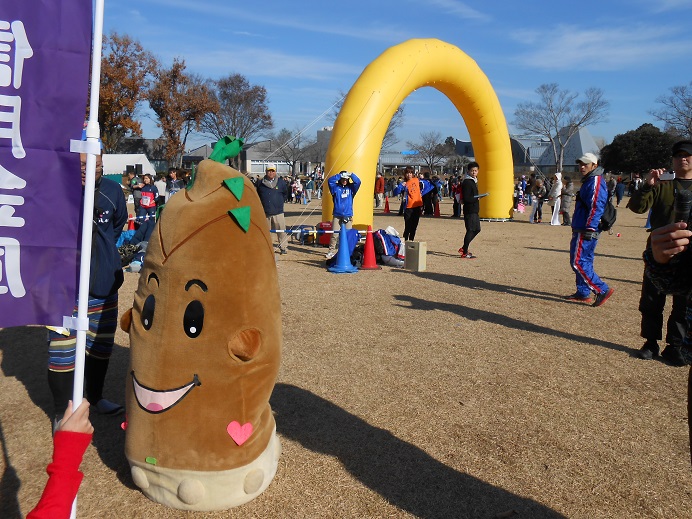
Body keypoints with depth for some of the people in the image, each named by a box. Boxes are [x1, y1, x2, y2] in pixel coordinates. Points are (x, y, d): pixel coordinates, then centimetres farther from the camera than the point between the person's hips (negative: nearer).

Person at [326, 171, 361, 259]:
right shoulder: (336, 187, 5)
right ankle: (331, 251, 3)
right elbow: (330, 181, -9)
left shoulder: (351, 187, 8)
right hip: (337, 215, -1)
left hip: (348, 216, 1)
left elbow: (358, 181, -4)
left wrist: (351, 174, -11)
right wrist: (339, 175, -12)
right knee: (334, 234, -4)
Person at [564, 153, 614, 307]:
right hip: (582, 230, 11)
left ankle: (602, 290, -7)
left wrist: (588, 229, -26)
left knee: (578, 262, -11)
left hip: (586, 231, -11)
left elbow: (596, 207, -22)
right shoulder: (589, 181, 20)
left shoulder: (596, 181, -13)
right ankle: (583, 293, 21)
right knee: (584, 262, 14)